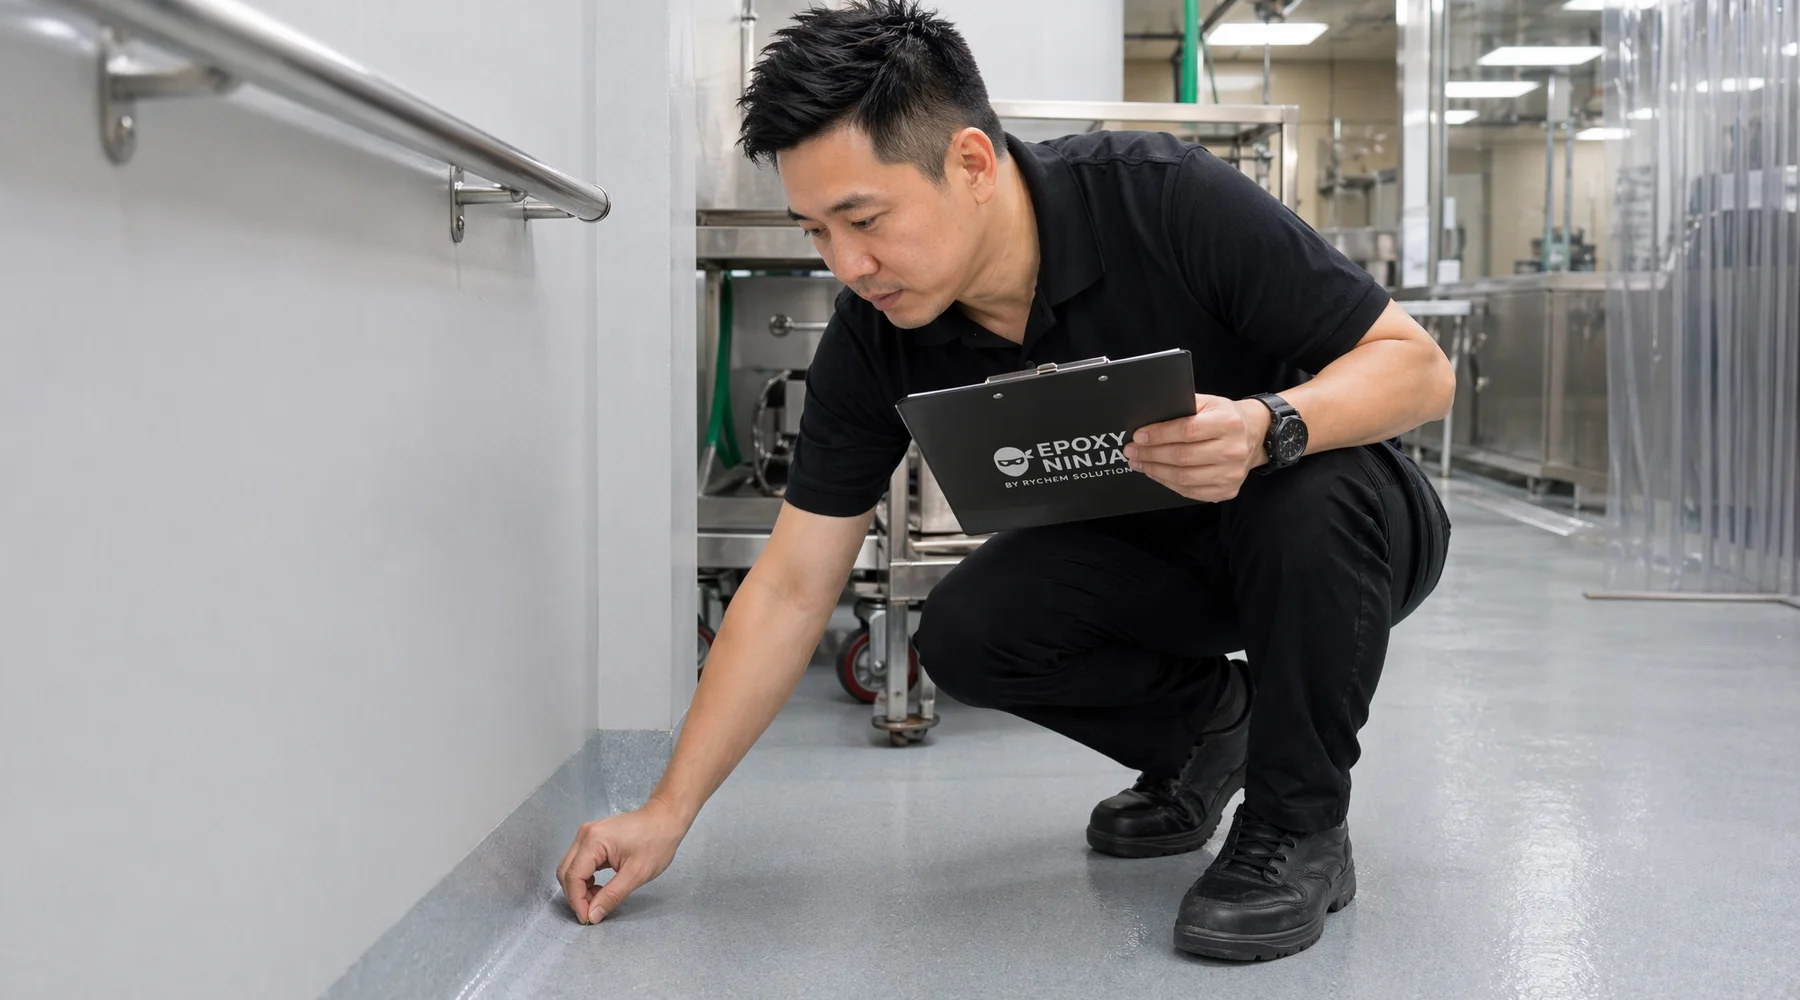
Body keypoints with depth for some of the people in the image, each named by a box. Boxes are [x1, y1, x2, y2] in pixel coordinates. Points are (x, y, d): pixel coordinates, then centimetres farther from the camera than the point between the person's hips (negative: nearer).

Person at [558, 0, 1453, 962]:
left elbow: (1419, 366, -23)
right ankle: (1207, 721, 8)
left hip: (1334, 527, -3)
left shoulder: (1167, 198, -30)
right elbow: (791, 590, -12)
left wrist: (1269, 427, -45)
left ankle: (1299, 829, -13)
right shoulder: (873, 344, -17)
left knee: (1306, 495, -37)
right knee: (966, 630, -22)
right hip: (1146, 555, 4)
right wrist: (668, 810, -15)